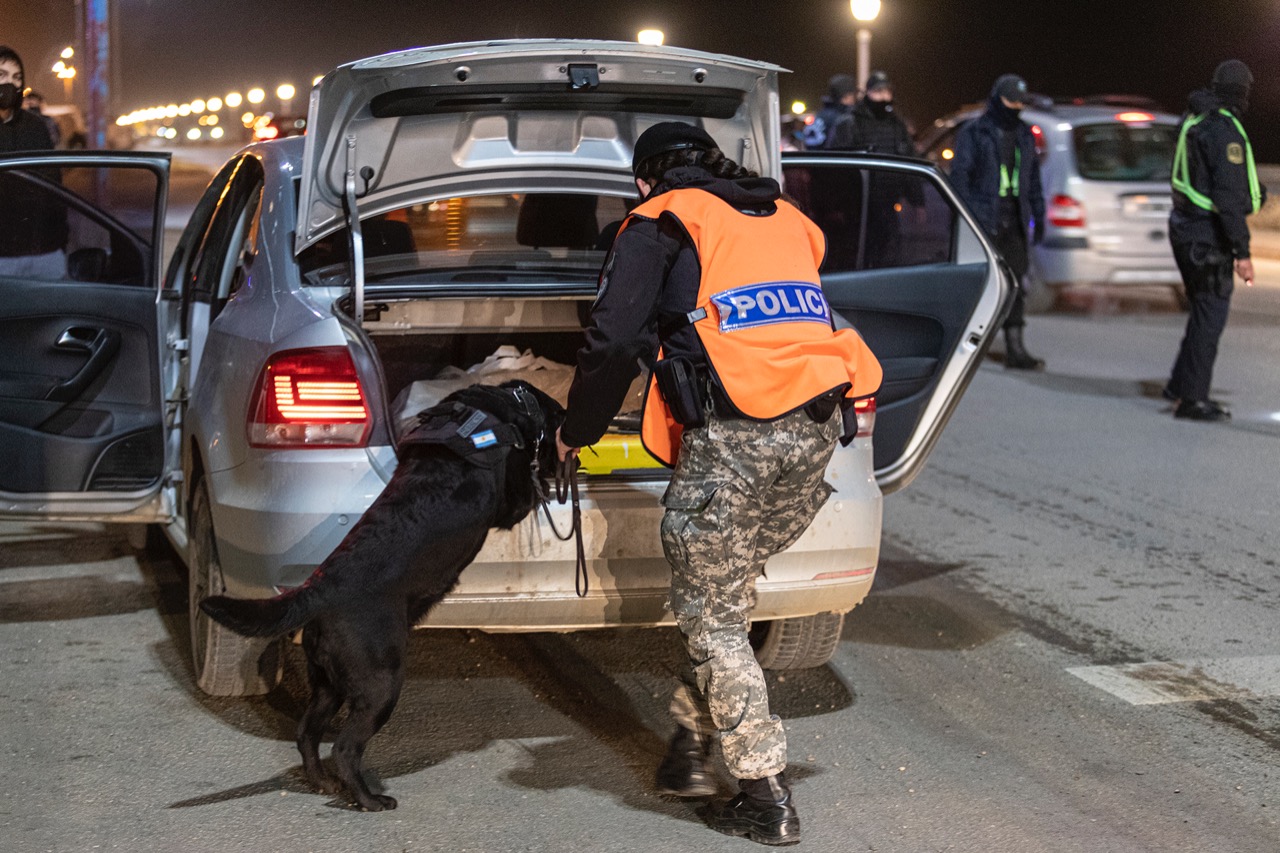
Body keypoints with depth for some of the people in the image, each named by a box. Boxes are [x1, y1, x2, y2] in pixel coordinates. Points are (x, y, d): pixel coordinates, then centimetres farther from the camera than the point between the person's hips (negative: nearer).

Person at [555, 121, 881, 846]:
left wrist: (577, 433, 14)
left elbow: (614, 341, 0)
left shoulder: (661, 224, 7)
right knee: (728, 589, 22)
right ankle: (693, 745, 26)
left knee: (712, 617, 5)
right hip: (818, 429, 7)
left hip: (735, 433, -7)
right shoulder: (785, 220, 27)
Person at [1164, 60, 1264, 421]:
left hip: (1184, 226, 10)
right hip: (1208, 234, -10)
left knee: (1206, 310, 21)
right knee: (1211, 315, -3)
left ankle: (1181, 384, 28)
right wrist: (1242, 252, -23)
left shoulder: (1195, 118, 9)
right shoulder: (1225, 130, -20)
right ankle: (1192, 399, 0)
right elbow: (1229, 196, -24)